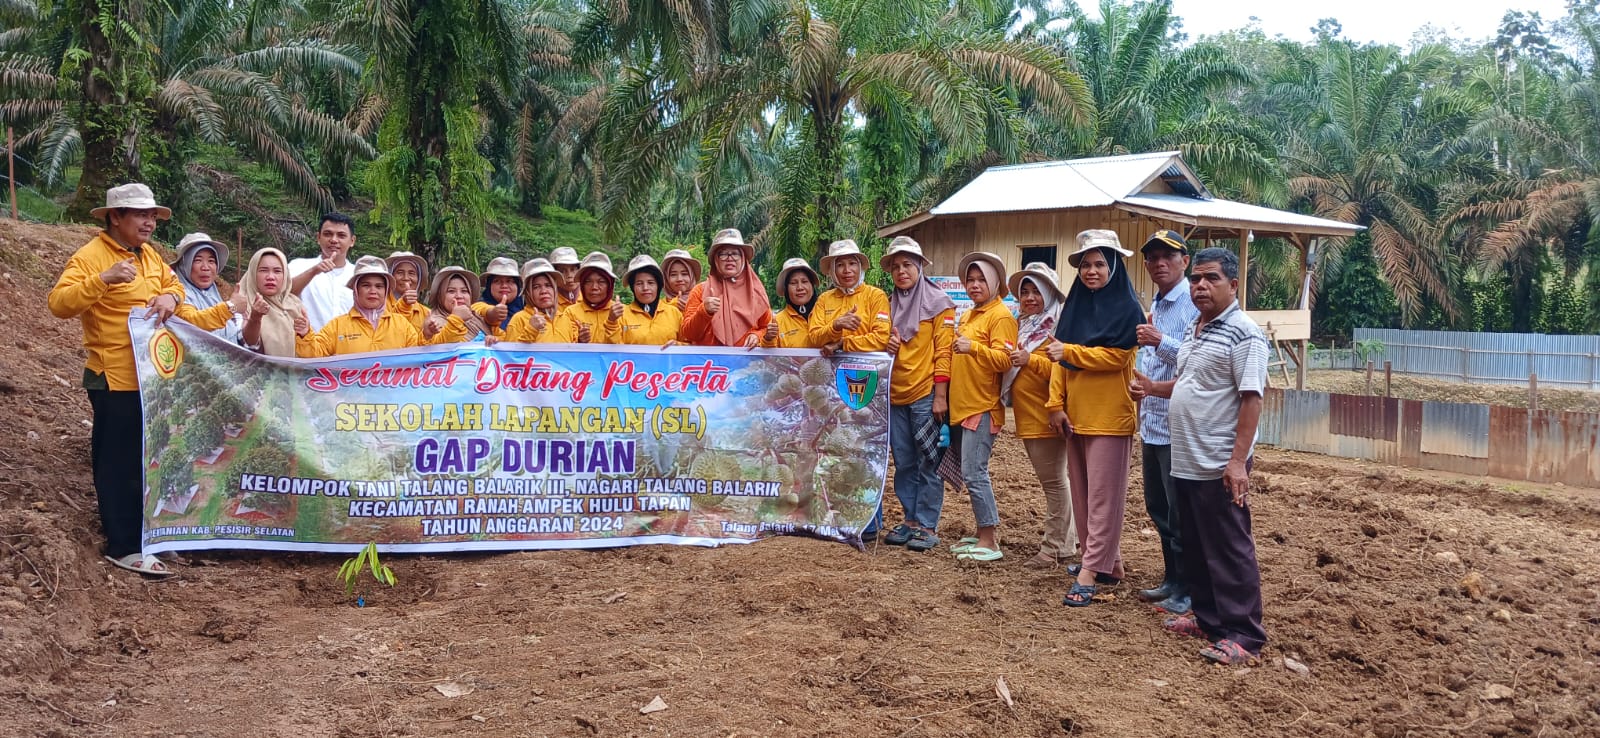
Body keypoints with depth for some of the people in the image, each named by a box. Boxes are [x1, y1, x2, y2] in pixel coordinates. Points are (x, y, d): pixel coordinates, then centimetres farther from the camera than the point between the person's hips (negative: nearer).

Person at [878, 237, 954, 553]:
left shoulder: (938, 303, -3)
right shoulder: (891, 304, 14)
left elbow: (943, 351, -8)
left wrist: (940, 396, -14)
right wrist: (888, 347, -1)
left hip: (925, 395, -6)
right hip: (896, 396, 6)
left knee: (928, 464, -2)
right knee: (904, 464, 9)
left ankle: (927, 527, 4)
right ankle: (910, 521, 18)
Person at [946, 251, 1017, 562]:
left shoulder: (1001, 316, -8)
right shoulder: (968, 315, 19)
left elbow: (1004, 359, -20)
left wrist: (973, 347, -32)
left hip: (982, 408, -9)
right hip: (961, 406, 9)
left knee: (974, 472, -12)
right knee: (972, 473, 11)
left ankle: (990, 542, -6)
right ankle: (984, 533, 19)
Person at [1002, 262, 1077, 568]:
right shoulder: (1023, 325, 16)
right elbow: (1013, 366, 28)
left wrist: (1031, 360, -24)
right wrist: (1012, 359, 9)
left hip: (1047, 416, -9)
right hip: (1028, 416, 9)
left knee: (1053, 480, -3)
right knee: (1049, 479, 15)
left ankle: (1057, 546, 4)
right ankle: (1067, 536, 26)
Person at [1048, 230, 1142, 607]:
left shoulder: (1126, 308, -6)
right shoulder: (1075, 306, 14)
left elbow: (1115, 356, -16)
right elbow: (1060, 357, 12)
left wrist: (1070, 351, -12)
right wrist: (1056, 403, 3)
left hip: (1109, 416, -7)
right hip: (1076, 415, 7)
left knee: (1103, 495, -5)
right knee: (1081, 490, 11)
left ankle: (1091, 573, -7)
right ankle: (1105, 560, 21)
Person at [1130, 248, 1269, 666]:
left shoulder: (1243, 333, -14)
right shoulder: (1195, 330, 14)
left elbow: (1251, 398, -19)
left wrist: (1238, 461, -24)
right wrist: (1151, 388, 10)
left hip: (1219, 466, -9)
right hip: (1186, 460, 9)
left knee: (1229, 551, -3)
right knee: (1195, 547, 16)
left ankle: (1244, 635, 4)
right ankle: (1206, 616, 29)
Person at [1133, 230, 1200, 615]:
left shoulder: (1195, 303, -13)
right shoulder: (1154, 306, 15)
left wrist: (1160, 342, -25)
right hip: (1152, 424, 9)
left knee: (1181, 513, 0)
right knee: (1158, 507, 17)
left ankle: (1187, 590, 11)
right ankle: (1171, 579, 29)